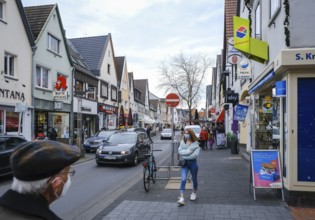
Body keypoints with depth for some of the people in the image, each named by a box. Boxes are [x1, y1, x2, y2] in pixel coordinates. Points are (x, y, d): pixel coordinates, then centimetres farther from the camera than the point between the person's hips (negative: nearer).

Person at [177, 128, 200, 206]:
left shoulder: (195, 143, -7)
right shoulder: (182, 142, 3)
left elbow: (196, 154, -16)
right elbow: (179, 151, -7)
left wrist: (186, 156, -16)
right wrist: (188, 151, -19)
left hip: (193, 162, -1)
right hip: (184, 163, 1)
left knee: (194, 179, 15)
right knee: (183, 180, -12)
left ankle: (194, 192, 42)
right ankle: (181, 198, -14)